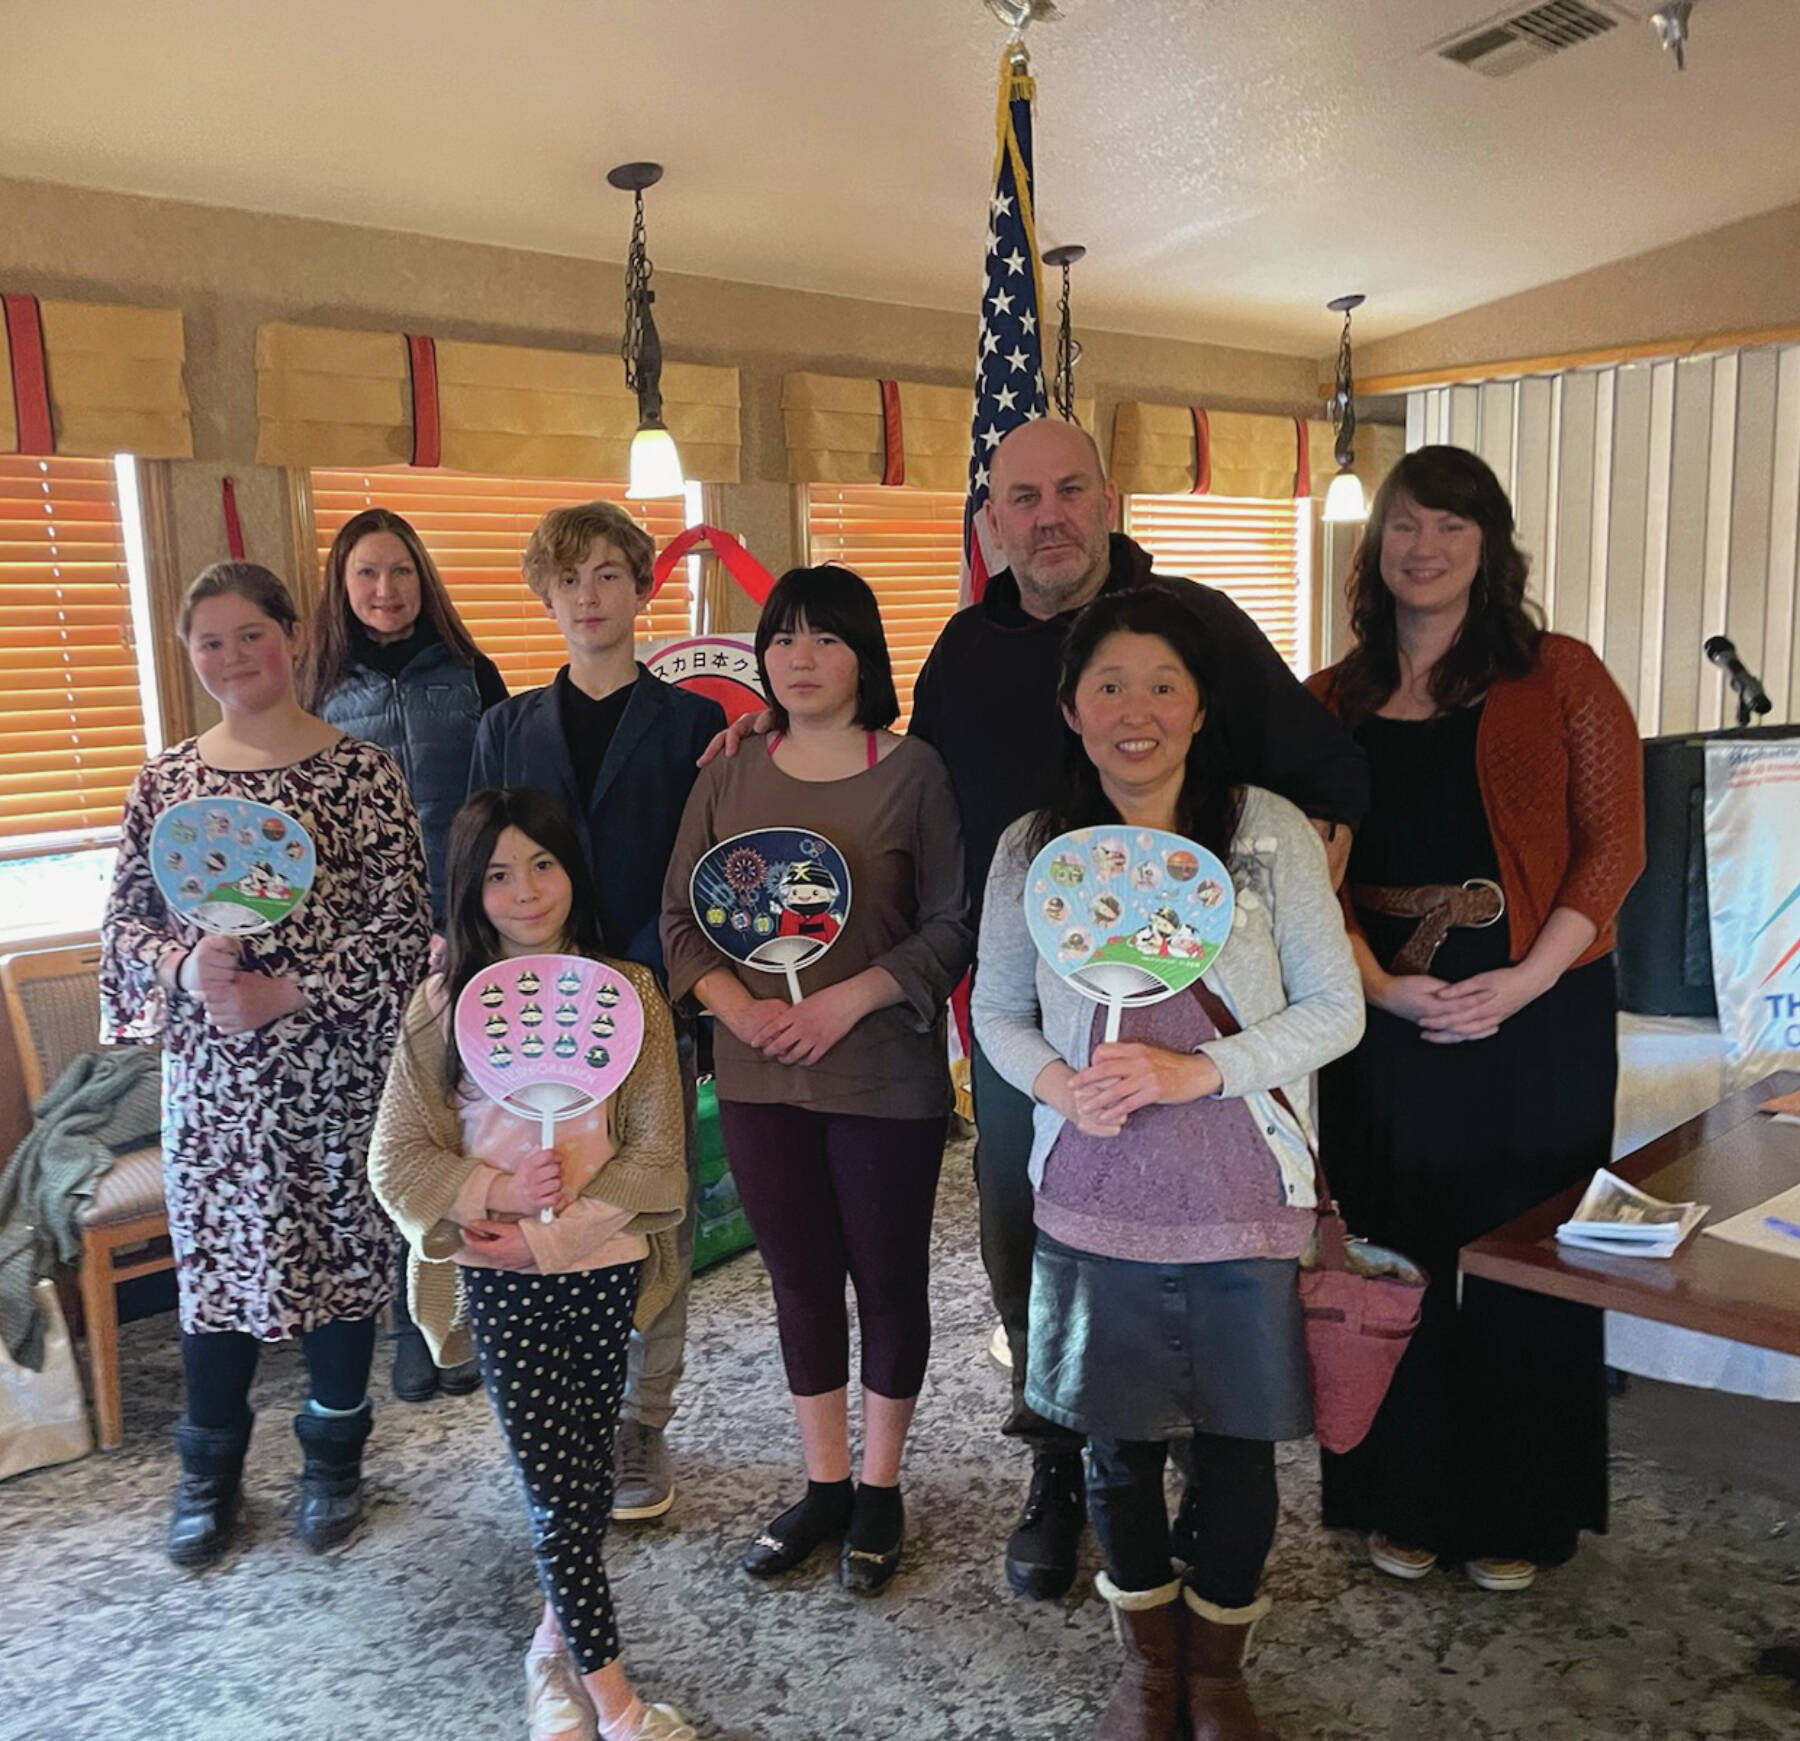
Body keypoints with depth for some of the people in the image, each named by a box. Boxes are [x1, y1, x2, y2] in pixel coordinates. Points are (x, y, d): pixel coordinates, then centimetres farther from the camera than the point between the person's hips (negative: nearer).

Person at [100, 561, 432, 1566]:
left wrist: (284, 993, -17)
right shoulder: (167, 780, 5)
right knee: (216, 1255, 12)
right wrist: (185, 966, -14)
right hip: (210, 1075, 3)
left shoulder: (361, 770, -6)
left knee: (342, 1250, 9)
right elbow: (125, 920, 7)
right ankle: (210, 1473, 33)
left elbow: (403, 925, -10)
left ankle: (335, 1459, 31)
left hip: (336, 1068, -2)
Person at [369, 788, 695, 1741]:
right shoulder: (444, 1004, -1)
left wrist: (552, 1233, -13)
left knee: (586, 1474, 11)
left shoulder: (627, 993, -3)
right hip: (500, 1280, -1)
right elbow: (397, 1160, 0)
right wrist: (496, 1190, -16)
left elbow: (655, 1154, -5)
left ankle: (556, 1644, 34)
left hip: (603, 1268, 1)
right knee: (555, 1485, 1)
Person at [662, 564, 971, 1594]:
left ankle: (881, 1489, 30)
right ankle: (825, 1487, 33)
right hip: (760, 1078, 4)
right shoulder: (731, 779, 5)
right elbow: (681, 914, 7)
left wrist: (848, 1001, -18)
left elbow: (953, 924, -10)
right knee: (801, 1280, 15)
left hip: (886, 1076, -3)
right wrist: (738, 1007, -9)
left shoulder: (914, 772, -7)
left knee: (889, 1280, 10)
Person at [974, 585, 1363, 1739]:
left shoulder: (1271, 833, -6)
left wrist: (1200, 1069, -17)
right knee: (1119, 1444, 14)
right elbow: (997, 1009, 10)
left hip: (1247, 1201, -1)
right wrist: (1057, 1082, -11)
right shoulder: (1032, 850, 0)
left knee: (1237, 1444, 13)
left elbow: (1336, 1009, -4)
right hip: (1095, 1202, 1)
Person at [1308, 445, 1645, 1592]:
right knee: (1393, 1254, 9)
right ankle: (1403, 1499, 28)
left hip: (1537, 1014, -1)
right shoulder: (1331, 705, 7)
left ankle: (1517, 1514, 28)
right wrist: (1385, 986, -13)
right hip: (1385, 1016, 2)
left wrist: (1523, 981, -16)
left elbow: (1614, 845, -4)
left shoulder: (1560, 678, 1)